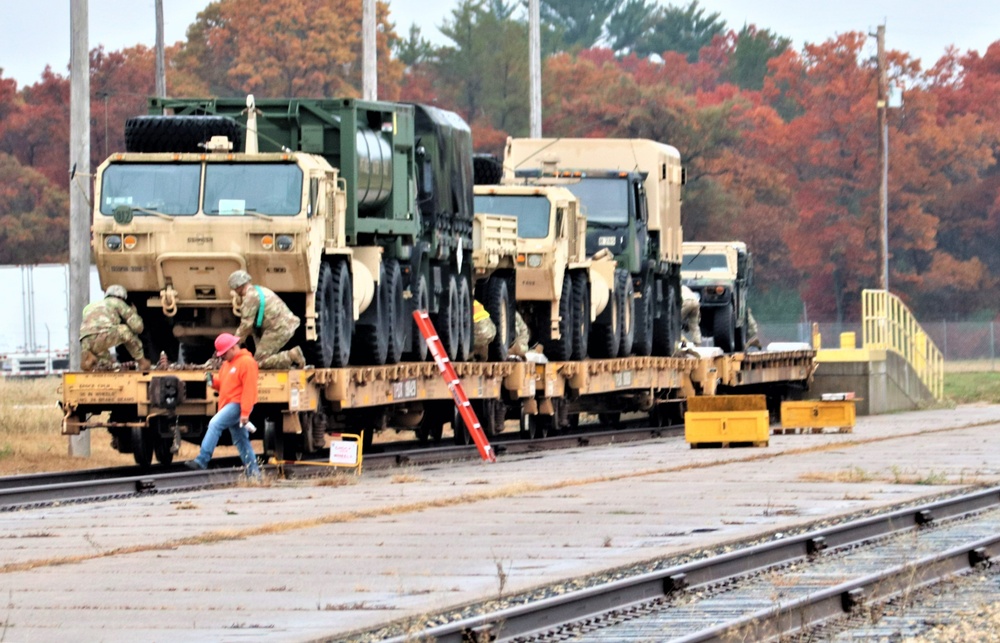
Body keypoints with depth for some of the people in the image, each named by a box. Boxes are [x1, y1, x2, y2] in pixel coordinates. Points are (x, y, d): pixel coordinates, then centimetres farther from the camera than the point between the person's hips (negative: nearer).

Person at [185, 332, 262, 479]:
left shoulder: (246, 362, -11)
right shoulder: (227, 363, 19)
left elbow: (249, 389, -18)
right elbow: (224, 385, 26)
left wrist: (245, 413, -23)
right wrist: (213, 382, 4)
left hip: (238, 405, -10)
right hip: (229, 405, 10)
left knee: (214, 424, -24)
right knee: (241, 441, 11)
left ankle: (202, 460, -29)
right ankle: (253, 473, 15)